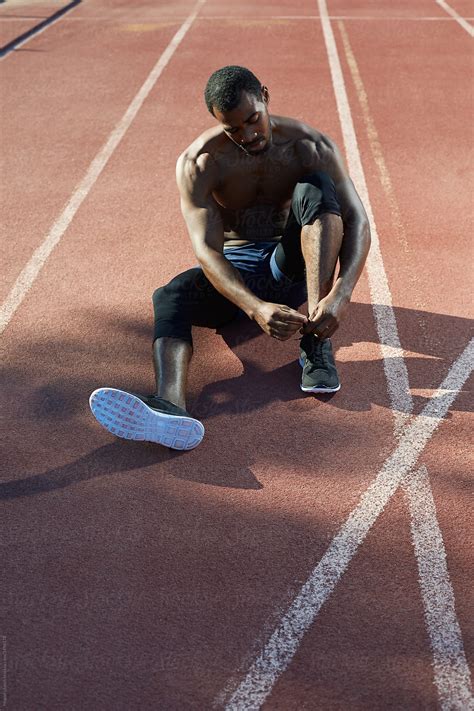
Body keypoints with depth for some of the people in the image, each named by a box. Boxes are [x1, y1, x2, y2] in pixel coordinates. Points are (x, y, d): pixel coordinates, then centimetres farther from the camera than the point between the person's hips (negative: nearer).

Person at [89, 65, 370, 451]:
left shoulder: (311, 146, -11)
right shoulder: (198, 162, -14)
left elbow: (357, 222, -19)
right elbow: (206, 248, -28)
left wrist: (341, 294, -39)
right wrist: (256, 308, -46)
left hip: (291, 268, 1)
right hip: (232, 273, 0)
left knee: (315, 190, -28)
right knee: (170, 296, -32)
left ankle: (317, 341, -35)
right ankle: (171, 406, -59)